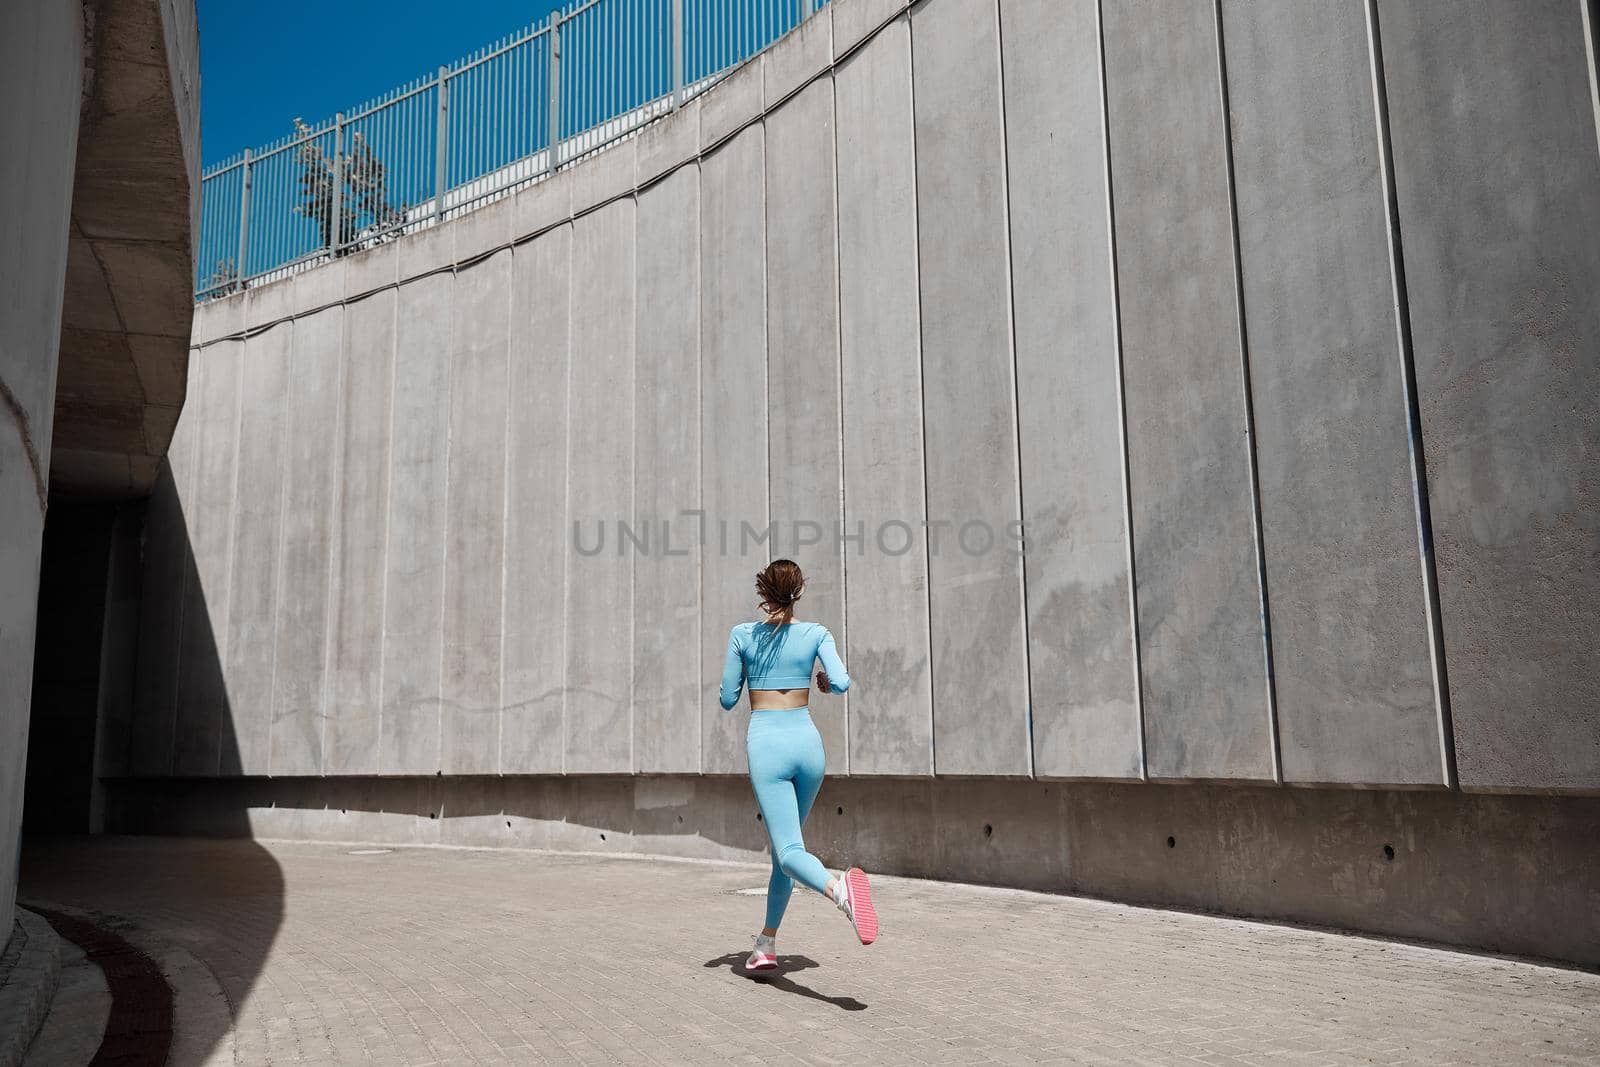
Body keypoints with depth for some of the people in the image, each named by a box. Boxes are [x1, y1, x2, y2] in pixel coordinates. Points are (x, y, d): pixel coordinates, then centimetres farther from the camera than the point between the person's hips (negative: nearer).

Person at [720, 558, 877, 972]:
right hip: (807, 741, 3)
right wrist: (825, 681, 14)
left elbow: (728, 700, 7)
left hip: (766, 744, -3)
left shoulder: (743, 635, 3)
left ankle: (838, 888, -44)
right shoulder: (816, 634, 4)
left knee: (790, 852, -12)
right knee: (784, 844, 19)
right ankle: (767, 944, 25)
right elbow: (842, 683, -8)